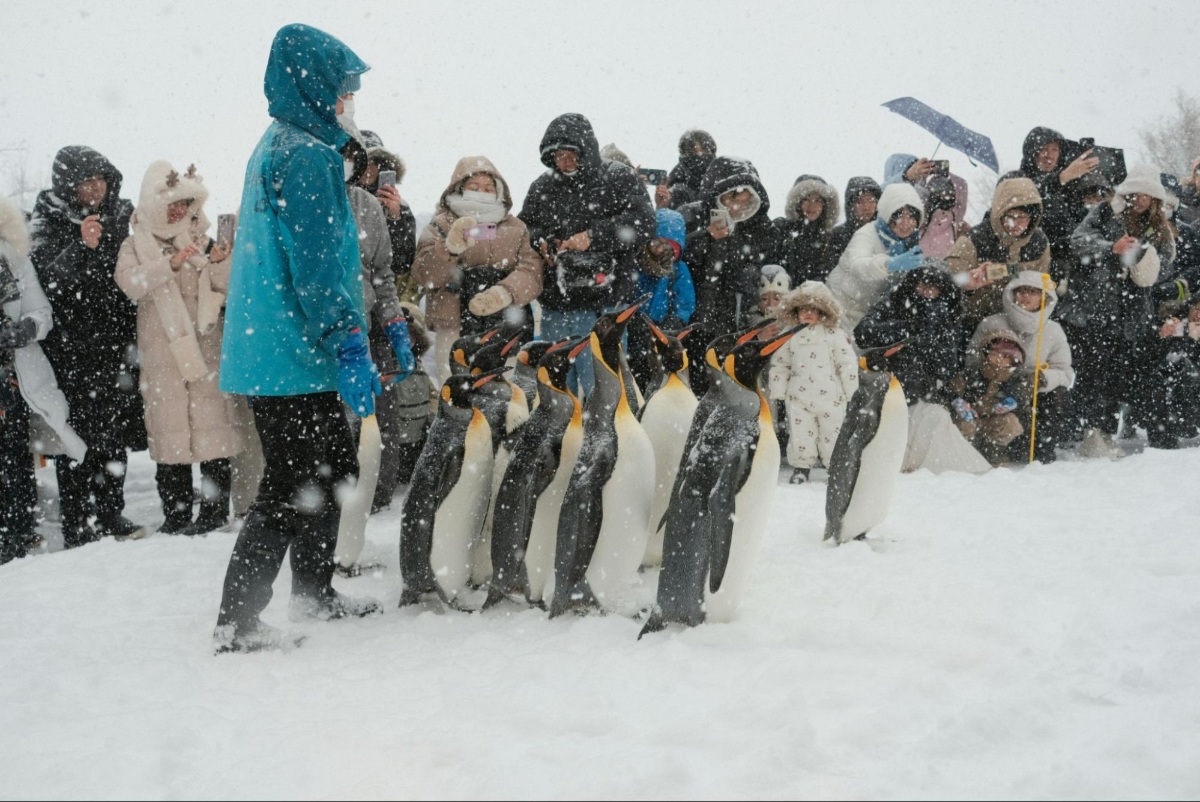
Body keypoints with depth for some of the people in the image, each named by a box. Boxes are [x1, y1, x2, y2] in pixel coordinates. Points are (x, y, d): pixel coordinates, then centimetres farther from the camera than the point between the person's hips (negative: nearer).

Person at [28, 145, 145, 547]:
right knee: (78, 437, -4)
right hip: (71, 350, -4)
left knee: (115, 432, 7)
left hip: (114, 344, 4)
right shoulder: (47, 221, -5)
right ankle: (77, 527, 2)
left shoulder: (120, 215, 8)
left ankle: (110, 514, 19)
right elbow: (47, 280, -17)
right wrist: (81, 247, -31)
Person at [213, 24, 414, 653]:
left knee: (334, 469, 20)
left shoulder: (278, 146, 19)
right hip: (295, 358, -10)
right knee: (292, 487, -4)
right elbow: (317, 265, -21)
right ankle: (237, 624, 1)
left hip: (273, 351, 10)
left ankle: (313, 592, 32)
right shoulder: (308, 154, -14)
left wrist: (382, 320, 26)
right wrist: (351, 347, -21)